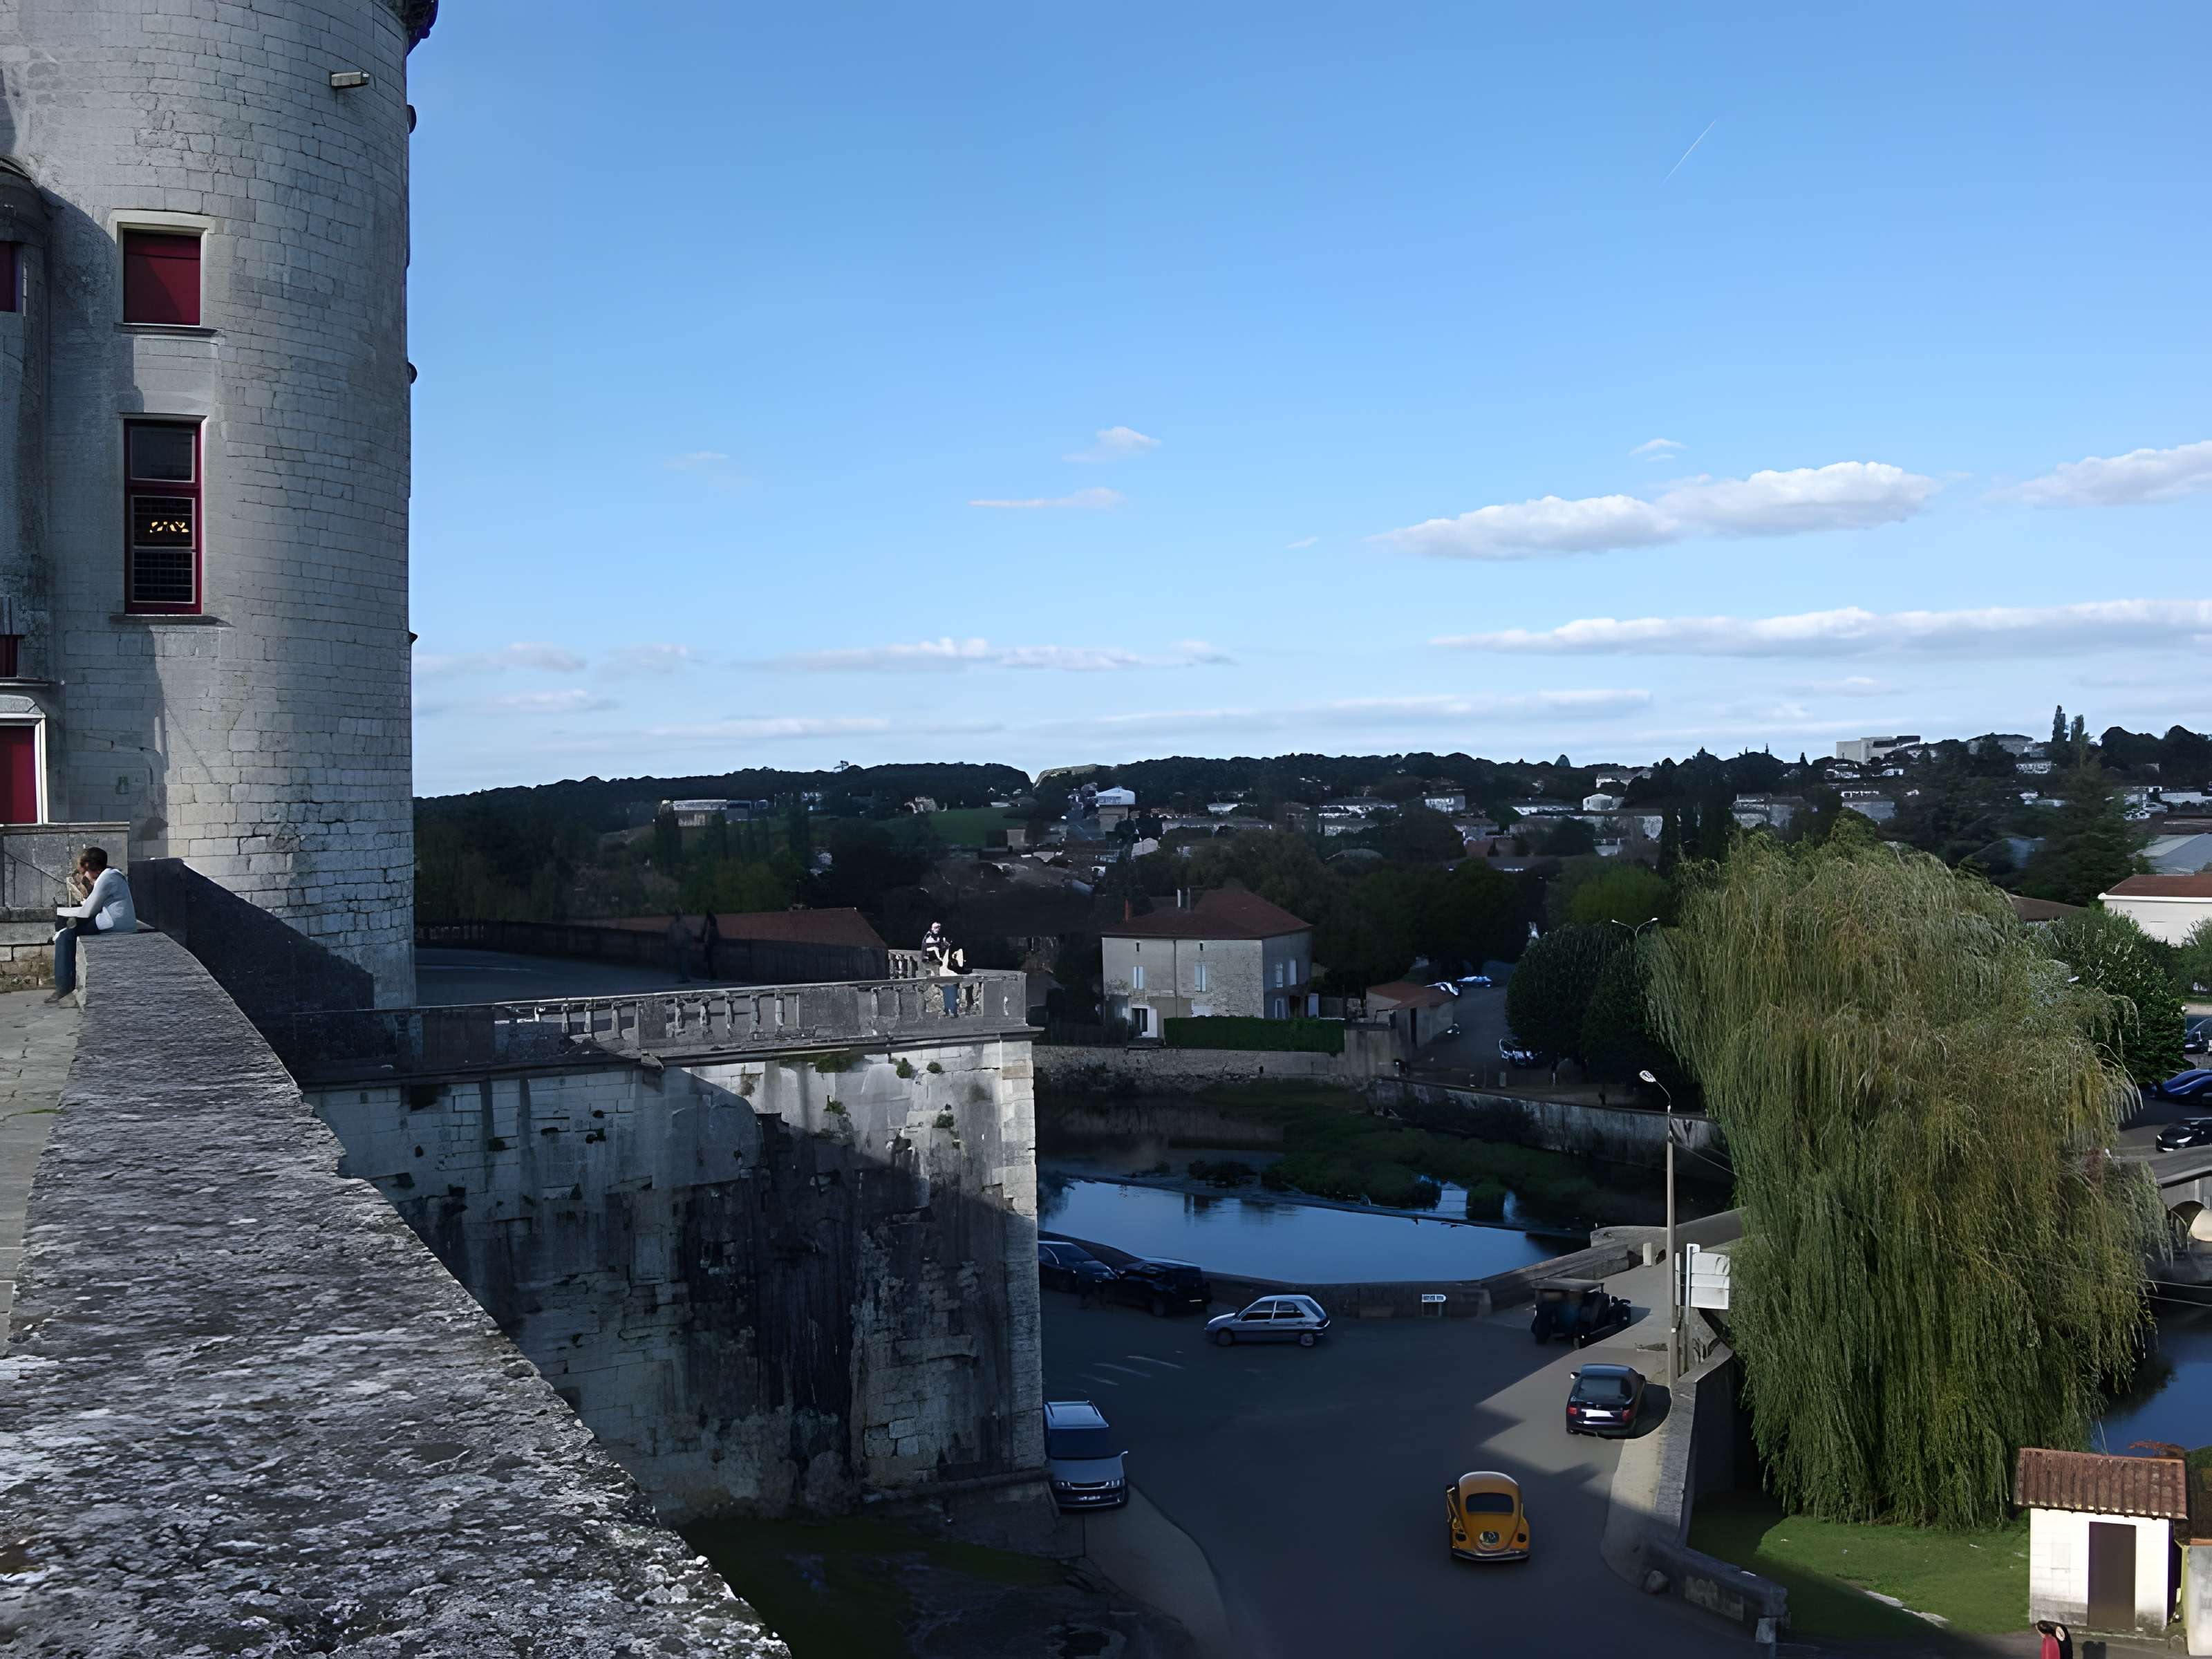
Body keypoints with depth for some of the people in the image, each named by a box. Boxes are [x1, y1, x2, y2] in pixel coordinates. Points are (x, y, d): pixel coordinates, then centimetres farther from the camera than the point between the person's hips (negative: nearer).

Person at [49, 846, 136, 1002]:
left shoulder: (105, 879, -12)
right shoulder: (113, 874, 19)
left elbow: (87, 912, -10)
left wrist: (60, 911, 2)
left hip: (114, 924, -10)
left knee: (66, 936, -8)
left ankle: (64, 986, -6)